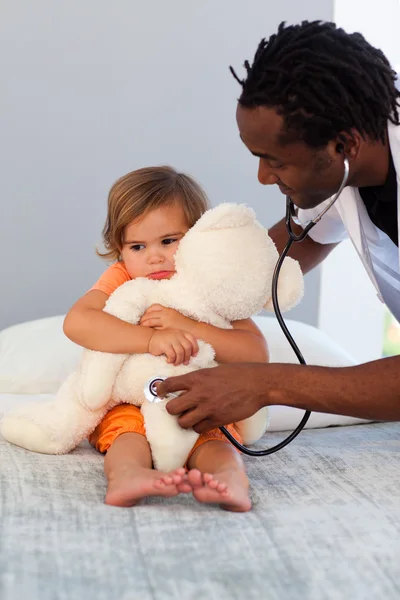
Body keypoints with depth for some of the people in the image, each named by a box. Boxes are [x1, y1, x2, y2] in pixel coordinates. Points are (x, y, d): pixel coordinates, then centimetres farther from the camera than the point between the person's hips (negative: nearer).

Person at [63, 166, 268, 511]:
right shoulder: (121, 280, -5)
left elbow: (257, 353, -17)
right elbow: (76, 322, -25)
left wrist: (187, 327, -29)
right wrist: (151, 339, -36)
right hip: (127, 404, 0)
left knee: (212, 438, -30)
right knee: (128, 430, -31)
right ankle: (126, 475, -60)